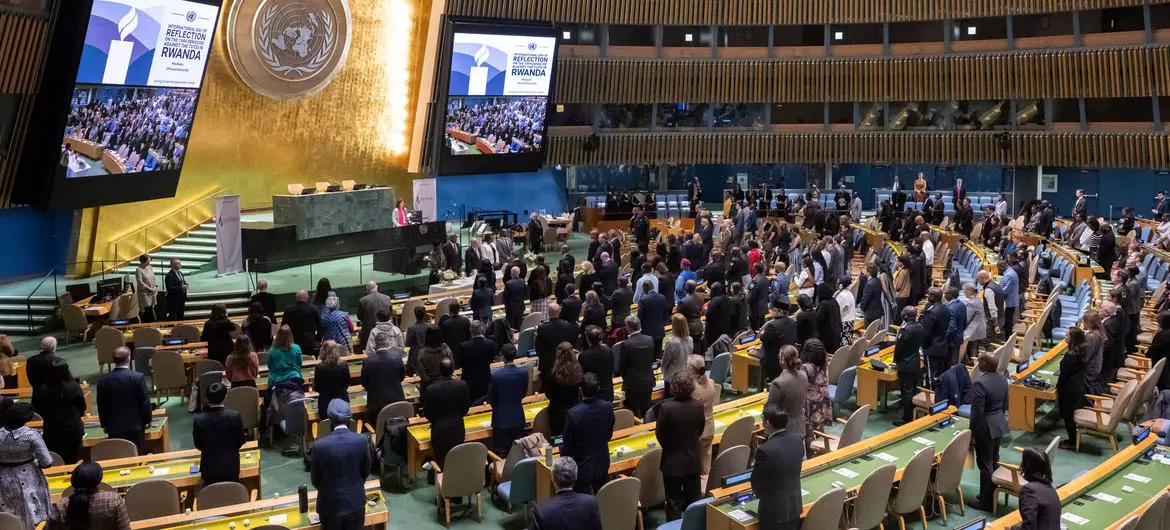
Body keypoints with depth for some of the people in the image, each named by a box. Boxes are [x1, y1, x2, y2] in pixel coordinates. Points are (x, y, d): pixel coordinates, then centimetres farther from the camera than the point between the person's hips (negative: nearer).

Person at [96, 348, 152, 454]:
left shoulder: (102, 381, -2)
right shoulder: (138, 377, -11)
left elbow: (101, 406, 5)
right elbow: (145, 402, -6)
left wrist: (104, 425, 18)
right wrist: (147, 421, 9)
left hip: (114, 429, 2)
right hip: (135, 427, -2)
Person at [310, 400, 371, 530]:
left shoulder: (320, 445, -21)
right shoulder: (361, 441, -15)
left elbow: (315, 480, -7)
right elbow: (366, 472, 0)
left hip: (330, 504, -2)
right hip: (356, 501, 2)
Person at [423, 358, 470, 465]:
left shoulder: (431, 389, -20)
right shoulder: (462, 385, -14)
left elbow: (427, 413, -8)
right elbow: (466, 408, 0)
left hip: (440, 431, -2)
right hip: (458, 429, 3)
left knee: (442, 463, 10)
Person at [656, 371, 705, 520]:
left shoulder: (666, 407, -25)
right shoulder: (699, 406, -14)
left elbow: (659, 434, -12)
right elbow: (700, 431, 1)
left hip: (672, 461, -3)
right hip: (693, 460, 3)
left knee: (674, 502, 12)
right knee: (693, 500, 19)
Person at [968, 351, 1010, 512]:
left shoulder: (980, 383, -26)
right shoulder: (1002, 379, 1)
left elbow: (977, 413, -23)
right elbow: (1005, 405, 12)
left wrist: (973, 432, -11)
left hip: (986, 428, -8)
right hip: (1000, 425, 8)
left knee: (985, 463, 2)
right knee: (994, 461, 19)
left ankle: (986, 501, 11)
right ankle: (993, 495, 31)